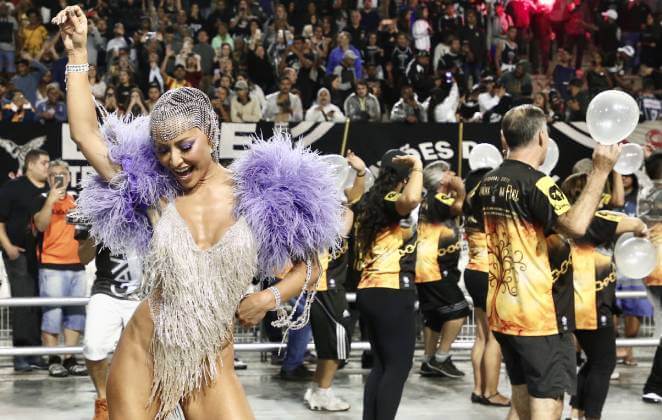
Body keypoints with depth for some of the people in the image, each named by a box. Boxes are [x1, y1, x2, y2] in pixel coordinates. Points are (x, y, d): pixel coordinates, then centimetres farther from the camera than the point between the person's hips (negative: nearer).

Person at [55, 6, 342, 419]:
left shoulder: (260, 196, -4)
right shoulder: (153, 190, 0)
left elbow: (309, 266, 6)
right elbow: (86, 134, -1)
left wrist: (270, 297, -12)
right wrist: (78, 52, -1)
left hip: (212, 368, -1)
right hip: (140, 359, 1)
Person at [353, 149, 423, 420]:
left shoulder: (369, 202, 14)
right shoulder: (391, 202, -11)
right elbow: (412, 199, -35)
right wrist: (418, 167, -21)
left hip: (369, 292, 9)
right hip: (392, 294, -9)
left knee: (381, 364, 15)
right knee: (398, 366, -3)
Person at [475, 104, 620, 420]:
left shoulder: (488, 183, 8)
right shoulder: (536, 183, -18)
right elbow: (576, 226, -34)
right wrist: (600, 172, -29)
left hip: (503, 310, 9)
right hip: (540, 314, -8)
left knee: (523, 390, 23)